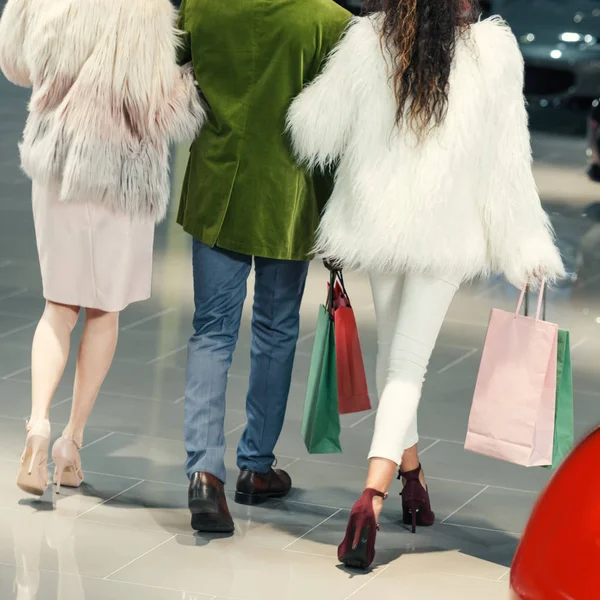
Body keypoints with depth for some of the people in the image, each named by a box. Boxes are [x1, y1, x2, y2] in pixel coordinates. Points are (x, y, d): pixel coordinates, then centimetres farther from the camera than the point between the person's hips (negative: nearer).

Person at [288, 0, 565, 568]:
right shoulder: (493, 51, -11)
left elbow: (315, 127, -4)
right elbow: (506, 161, -7)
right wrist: (525, 248, 0)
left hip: (380, 221, 2)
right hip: (448, 234, -2)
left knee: (393, 351, 21)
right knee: (407, 367, 0)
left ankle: (412, 475, 37)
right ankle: (371, 498, -18)